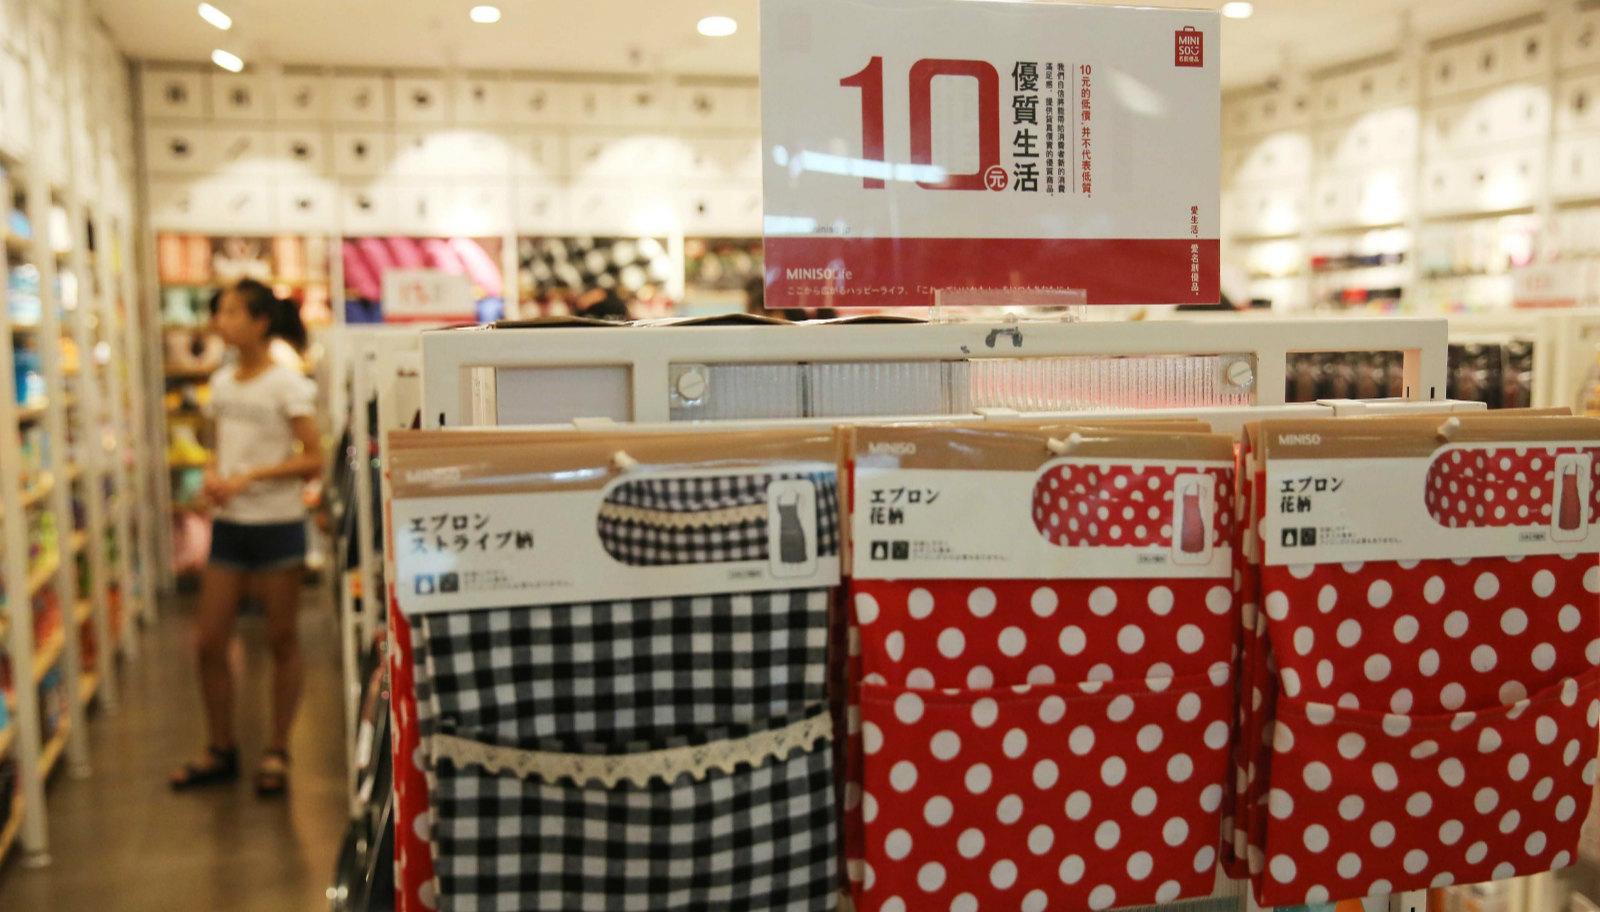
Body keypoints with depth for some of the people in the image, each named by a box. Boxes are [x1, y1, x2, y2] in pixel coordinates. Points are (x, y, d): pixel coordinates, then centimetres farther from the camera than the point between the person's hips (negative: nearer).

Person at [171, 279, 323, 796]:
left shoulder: (287, 385, -9)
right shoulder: (222, 382, 9)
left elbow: (313, 460, -12)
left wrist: (249, 477, -19)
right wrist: (212, 474, -2)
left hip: (277, 525, -6)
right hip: (228, 525, 6)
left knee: (281, 641, 6)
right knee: (209, 642, 7)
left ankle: (277, 752, 20)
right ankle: (221, 752, 23)